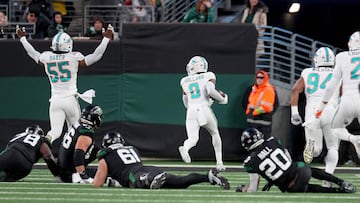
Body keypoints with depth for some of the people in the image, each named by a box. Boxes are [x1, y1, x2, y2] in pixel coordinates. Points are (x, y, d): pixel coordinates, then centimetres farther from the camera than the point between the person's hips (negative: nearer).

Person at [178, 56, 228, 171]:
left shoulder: (185, 81, 16)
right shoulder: (209, 77, 4)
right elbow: (211, 91, -14)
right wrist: (222, 98, 3)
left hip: (191, 111, 2)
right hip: (204, 109, -2)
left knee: (192, 138, -7)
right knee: (215, 133, 22)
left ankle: (185, 148, -44)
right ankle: (219, 162, 20)